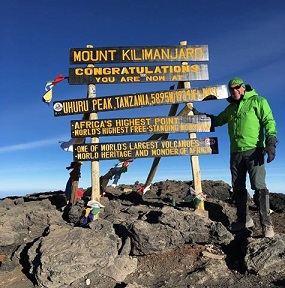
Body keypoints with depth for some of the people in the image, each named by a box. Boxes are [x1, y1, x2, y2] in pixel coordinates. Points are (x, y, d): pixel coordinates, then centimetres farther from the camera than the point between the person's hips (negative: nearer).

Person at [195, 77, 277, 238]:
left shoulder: (257, 101, 4)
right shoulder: (230, 108, 22)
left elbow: (269, 122, -5)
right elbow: (216, 121, 33)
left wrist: (271, 142, -18)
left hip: (254, 151, -6)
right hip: (235, 153, 6)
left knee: (259, 186, -12)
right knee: (238, 189, 8)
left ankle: (267, 224, -7)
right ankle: (244, 220, 19)